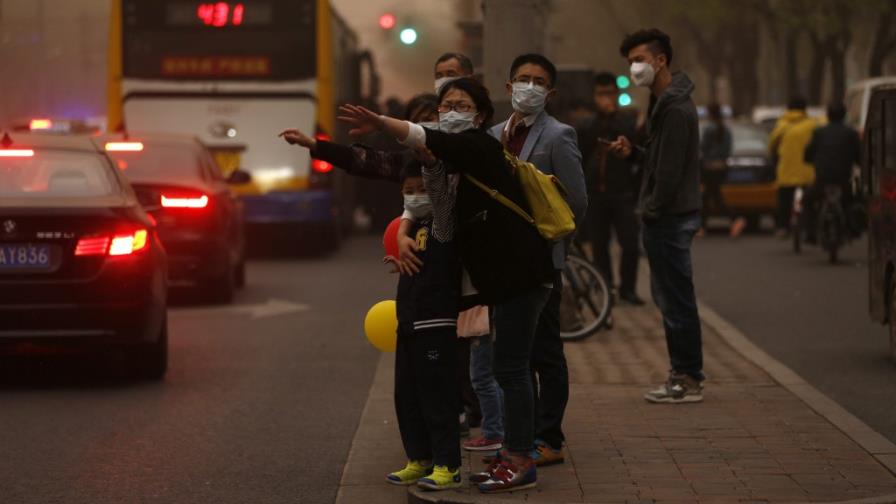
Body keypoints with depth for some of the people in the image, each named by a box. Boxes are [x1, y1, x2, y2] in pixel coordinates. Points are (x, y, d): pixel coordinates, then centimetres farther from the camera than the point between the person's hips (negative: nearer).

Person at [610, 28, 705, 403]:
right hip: (668, 217, 11)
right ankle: (685, 375, 19)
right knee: (668, 297, 14)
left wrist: (653, 212, -15)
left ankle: (688, 381, -2)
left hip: (670, 218, -11)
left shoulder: (675, 109, -17)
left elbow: (671, 169, -21)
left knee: (676, 301, -6)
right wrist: (632, 152, 7)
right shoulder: (664, 102, 16)